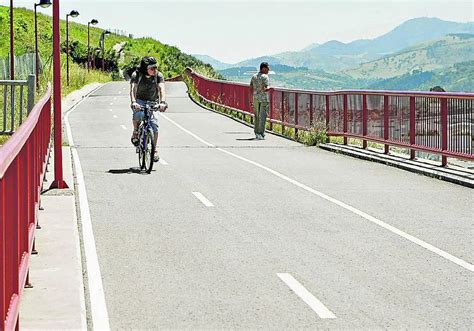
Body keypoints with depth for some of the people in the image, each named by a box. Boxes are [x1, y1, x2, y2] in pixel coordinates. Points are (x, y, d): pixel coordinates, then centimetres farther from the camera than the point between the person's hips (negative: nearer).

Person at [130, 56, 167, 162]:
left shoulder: (158, 75, -15)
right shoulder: (136, 75, -18)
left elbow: (161, 89, -28)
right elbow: (133, 89, -30)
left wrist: (162, 102, -46)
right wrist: (133, 102, -49)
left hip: (153, 102, 2)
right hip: (139, 100, -2)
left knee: (154, 124, -13)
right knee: (138, 114, -34)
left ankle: (155, 150, -1)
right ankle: (136, 132, -4)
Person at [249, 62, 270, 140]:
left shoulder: (254, 76, 9)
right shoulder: (265, 77, -12)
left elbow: (251, 88, 9)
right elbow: (264, 89, -21)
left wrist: (252, 98, 15)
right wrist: (269, 89, -2)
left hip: (256, 98, 6)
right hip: (264, 98, -6)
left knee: (256, 116, 15)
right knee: (262, 116, -3)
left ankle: (256, 133, 19)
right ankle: (261, 134, -5)